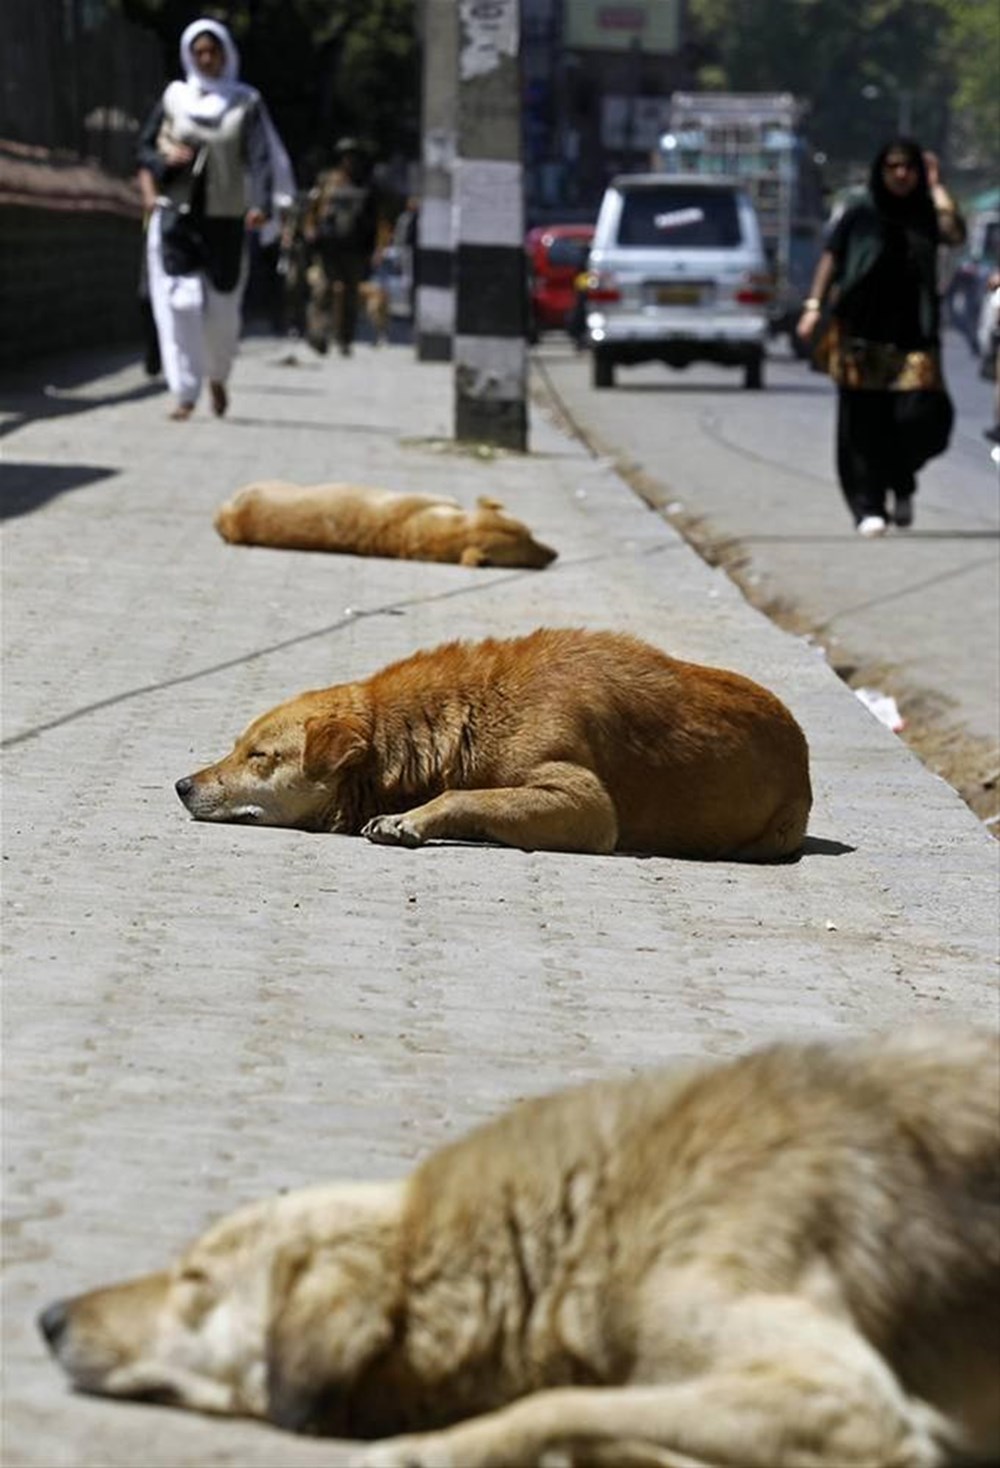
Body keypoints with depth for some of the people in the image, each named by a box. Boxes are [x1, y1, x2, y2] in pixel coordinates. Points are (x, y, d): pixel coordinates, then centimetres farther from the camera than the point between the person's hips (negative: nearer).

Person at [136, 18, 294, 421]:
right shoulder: (174, 97, 6)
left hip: (225, 220, -1)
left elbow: (261, 157, -11)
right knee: (181, 303, -11)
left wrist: (263, 205, -28)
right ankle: (185, 394, -9)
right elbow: (145, 150, 11)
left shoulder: (245, 103, 1)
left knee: (221, 308, 4)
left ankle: (217, 376, 33)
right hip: (176, 217, 1)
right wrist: (167, 159, -13)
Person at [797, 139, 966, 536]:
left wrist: (936, 187, -5)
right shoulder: (860, 215, 5)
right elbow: (830, 259, 4)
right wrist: (814, 305, -7)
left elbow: (955, 234, -12)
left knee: (921, 414, -10)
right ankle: (868, 507, 5)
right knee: (864, 423, -2)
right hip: (863, 335, -1)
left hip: (913, 335, 1)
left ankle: (901, 486, 16)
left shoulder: (926, 215, 7)